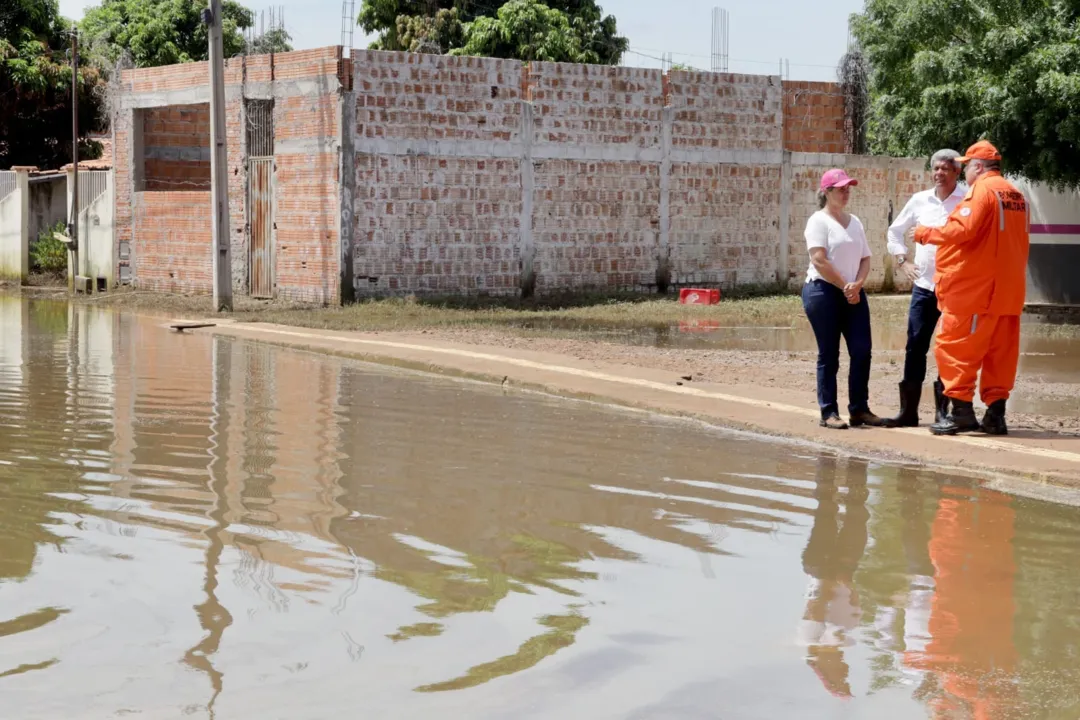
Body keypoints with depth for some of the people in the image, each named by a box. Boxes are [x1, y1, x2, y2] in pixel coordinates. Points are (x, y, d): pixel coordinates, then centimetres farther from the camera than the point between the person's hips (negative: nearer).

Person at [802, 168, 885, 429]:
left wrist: (856, 285, -7)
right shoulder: (819, 221, -4)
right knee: (829, 355, -3)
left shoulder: (854, 222, 16)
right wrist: (845, 286, -12)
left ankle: (859, 409, 7)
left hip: (852, 294, 6)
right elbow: (819, 260, -14)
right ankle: (828, 413, 2)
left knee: (862, 350, -2)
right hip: (823, 291, -6)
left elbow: (865, 258, 12)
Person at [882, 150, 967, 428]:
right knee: (915, 345, 3)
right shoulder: (920, 200, 9)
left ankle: (945, 410, 8)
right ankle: (908, 410, 8)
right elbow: (895, 231, 21)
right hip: (924, 285, 4)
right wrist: (903, 261, 12)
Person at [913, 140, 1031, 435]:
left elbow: (962, 230, -20)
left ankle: (962, 411, -4)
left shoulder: (982, 190, -9)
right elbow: (1018, 242, 16)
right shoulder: (1016, 195, 14)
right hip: (1009, 288, 8)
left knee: (955, 347, -2)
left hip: (974, 289, -8)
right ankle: (995, 414, 8)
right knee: (1000, 352, 8)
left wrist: (928, 234, -6)